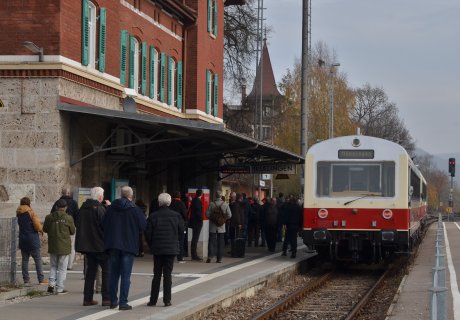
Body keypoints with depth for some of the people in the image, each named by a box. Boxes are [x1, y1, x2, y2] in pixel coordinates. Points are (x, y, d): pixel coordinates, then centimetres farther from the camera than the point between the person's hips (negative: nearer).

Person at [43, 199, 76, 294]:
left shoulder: (49, 217, -5)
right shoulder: (68, 218, -12)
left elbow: (45, 229, 8)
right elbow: (72, 231, -1)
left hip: (52, 246, 3)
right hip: (64, 246, -3)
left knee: (53, 266, 18)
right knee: (62, 268, 5)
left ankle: (51, 284, 4)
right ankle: (59, 288, 4)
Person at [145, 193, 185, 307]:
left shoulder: (153, 216, -6)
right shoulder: (176, 216, -3)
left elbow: (148, 233, -6)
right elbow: (181, 231, 2)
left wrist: (151, 246, 9)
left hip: (157, 249, 0)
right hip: (172, 249, 0)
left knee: (157, 275, 8)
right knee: (167, 274, 4)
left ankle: (153, 300, 8)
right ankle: (167, 300, 2)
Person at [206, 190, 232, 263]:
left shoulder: (211, 204, -7)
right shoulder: (225, 204, -4)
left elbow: (207, 214, -10)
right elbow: (229, 215, -8)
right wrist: (224, 219, 8)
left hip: (213, 226, -1)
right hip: (221, 227, 1)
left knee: (211, 241, 3)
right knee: (220, 242, 8)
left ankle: (210, 256, -12)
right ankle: (219, 258, 7)